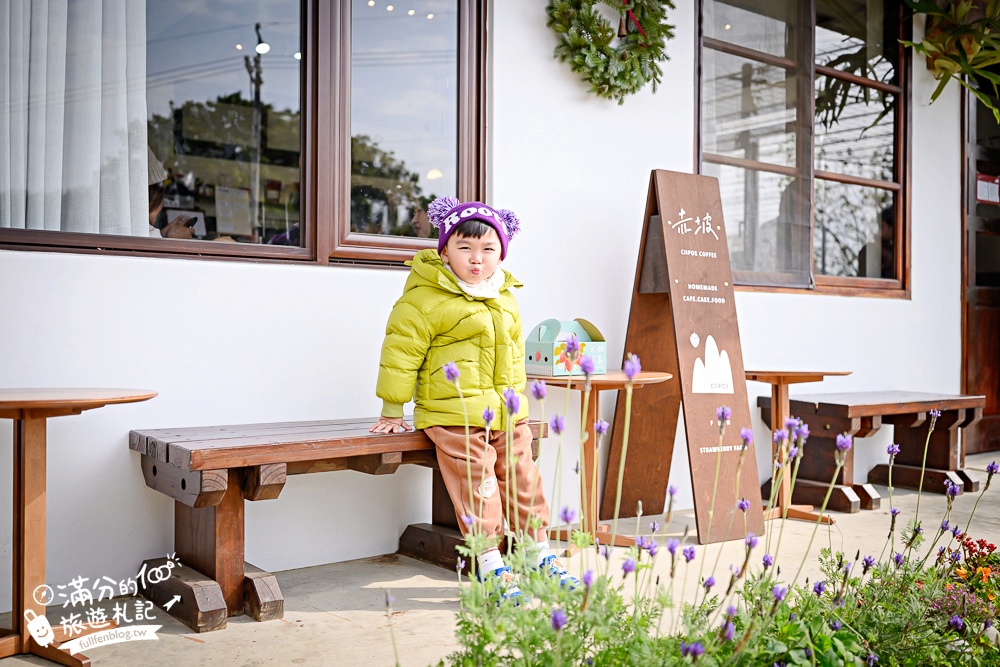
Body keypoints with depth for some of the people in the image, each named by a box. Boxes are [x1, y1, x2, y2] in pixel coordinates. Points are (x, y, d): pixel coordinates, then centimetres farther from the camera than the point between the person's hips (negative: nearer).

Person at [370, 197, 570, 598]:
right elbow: (401, 351, -8)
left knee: (523, 481, 12)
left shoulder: (505, 298, 14)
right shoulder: (426, 297, -10)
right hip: (455, 415, -7)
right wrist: (392, 411, -5)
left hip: (507, 414, 7)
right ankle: (490, 565, 6)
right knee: (476, 486, -6)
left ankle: (543, 557, 24)